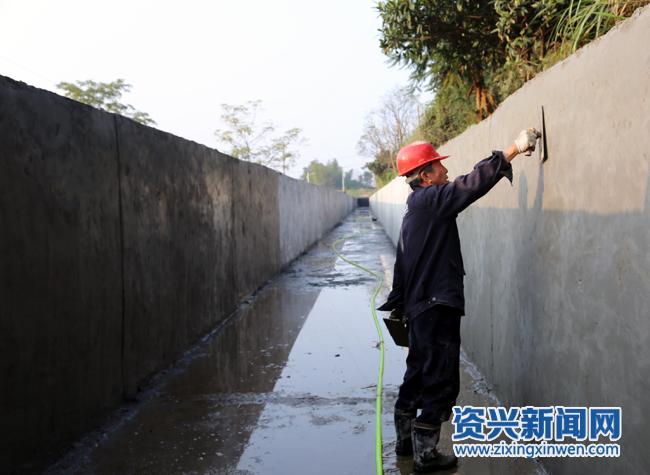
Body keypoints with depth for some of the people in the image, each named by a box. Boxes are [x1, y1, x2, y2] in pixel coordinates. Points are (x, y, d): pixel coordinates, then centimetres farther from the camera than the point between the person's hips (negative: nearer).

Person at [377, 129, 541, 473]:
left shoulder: (416, 208, 17)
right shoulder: (431, 199, -11)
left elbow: (402, 264, 20)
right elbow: (471, 184, -24)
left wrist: (398, 305, 24)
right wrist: (513, 150, -21)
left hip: (420, 307, 10)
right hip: (437, 308, -10)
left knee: (418, 376, 20)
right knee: (441, 383, -2)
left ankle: (406, 441, 32)